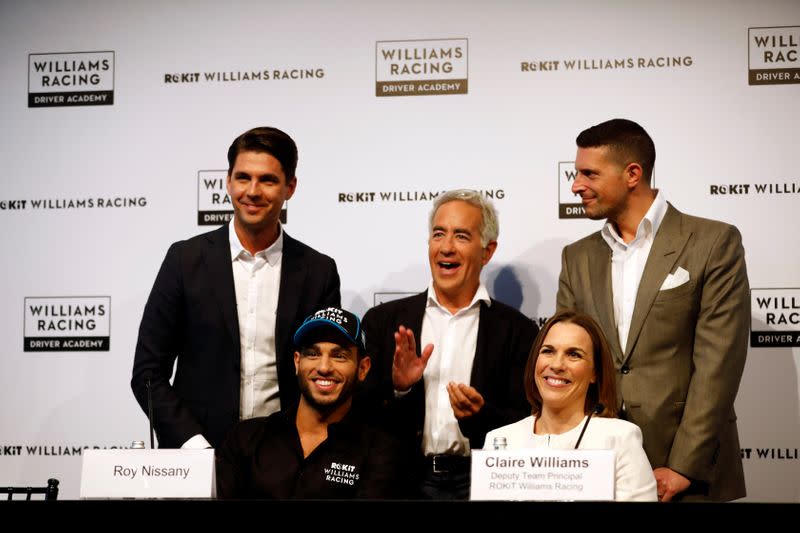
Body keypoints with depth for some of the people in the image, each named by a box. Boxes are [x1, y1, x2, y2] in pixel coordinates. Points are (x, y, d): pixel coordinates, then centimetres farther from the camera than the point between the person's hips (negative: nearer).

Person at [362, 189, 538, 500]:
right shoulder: (384, 321, 8)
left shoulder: (517, 330, 5)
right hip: (406, 481, 0)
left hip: (481, 483, 0)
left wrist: (480, 415, -15)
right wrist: (398, 390, -11)